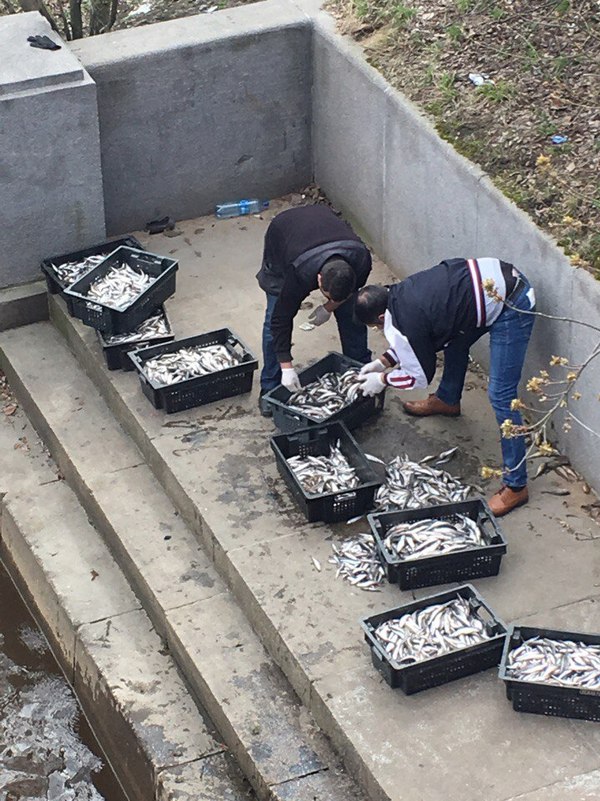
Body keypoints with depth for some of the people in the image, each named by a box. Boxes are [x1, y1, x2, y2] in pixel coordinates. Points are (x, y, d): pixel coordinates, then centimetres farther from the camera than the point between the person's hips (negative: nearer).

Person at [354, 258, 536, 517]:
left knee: (501, 395, -8)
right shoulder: (399, 293, 10)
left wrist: (383, 379, 14)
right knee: (455, 337, 31)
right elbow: (413, 341, 29)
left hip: (511, 307, -10)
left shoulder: (402, 322, -14)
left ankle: (515, 486, -3)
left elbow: (420, 376, 1)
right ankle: (447, 400, 59)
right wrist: (383, 361, 23)